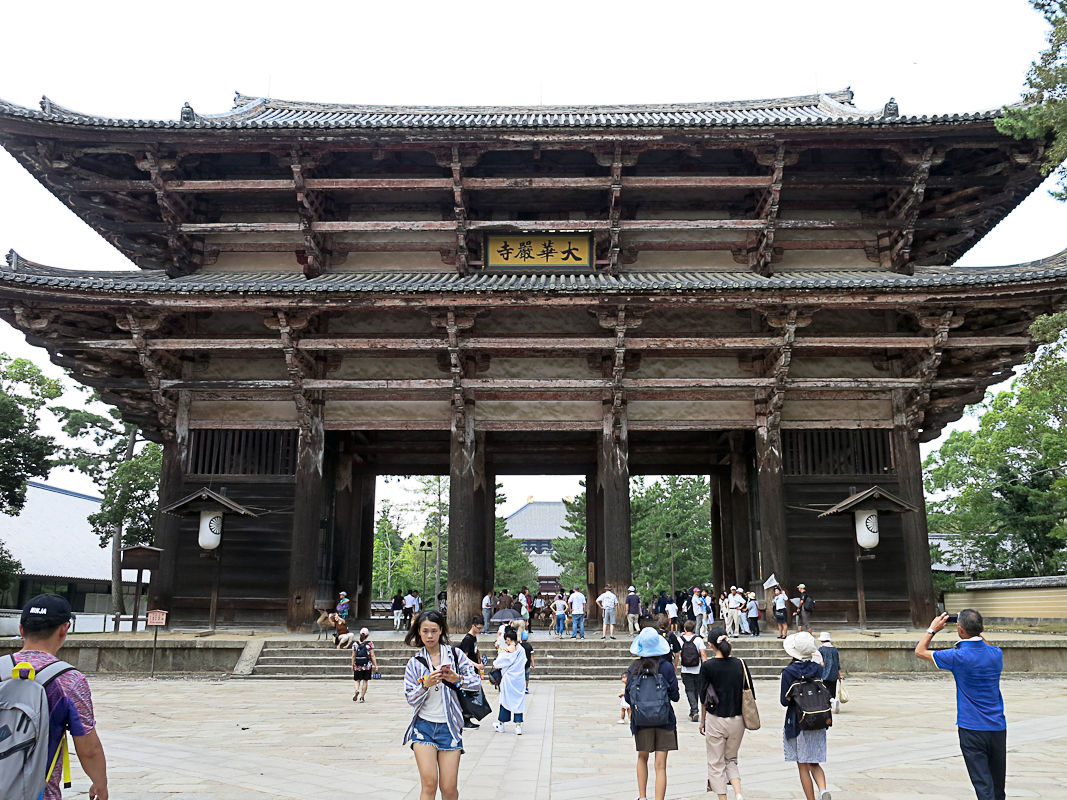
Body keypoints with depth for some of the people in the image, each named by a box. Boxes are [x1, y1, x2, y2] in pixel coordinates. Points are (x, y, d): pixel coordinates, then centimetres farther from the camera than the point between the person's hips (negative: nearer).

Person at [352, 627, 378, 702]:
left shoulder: (355, 643, 1)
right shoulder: (370, 644, -4)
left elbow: (353, 656, 4)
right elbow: (372, 656, -5)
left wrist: (352, 665, 13)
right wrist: (375, 665, -1)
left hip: (357, 665, 1)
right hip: (367, 665, -1)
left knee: (357, 680, 12)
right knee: (365, 681, 8)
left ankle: (357, 690, -17)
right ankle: (362, 697, 9)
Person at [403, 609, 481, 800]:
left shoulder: (454, 654, 2)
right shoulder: (414, 662, 5)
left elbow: (477, 681, -4)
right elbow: (411, 699, 1)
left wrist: (457, 679, -23)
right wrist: (425, 685, -18)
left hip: (449, 727, 0)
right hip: (424, 726, 0)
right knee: (429, 783, -14)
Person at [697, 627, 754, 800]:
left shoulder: (707, 666, -10)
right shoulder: (740, 664, -1)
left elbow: (703, 697, -7)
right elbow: (750, 694, 4)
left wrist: (702, 721, 4)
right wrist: (745, 716, 16)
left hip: (715, 720, -4)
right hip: (737, 720, 4)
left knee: (716, 763, 10)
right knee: (731, 760, 19)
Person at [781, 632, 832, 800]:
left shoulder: (788, 672, -13)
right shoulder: (818, 668, -2)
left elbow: (785, 701, -10)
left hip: (797, 723, -4)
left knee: (803, 766, 8)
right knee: (815, 764, 14)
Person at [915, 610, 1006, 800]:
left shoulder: (957, 657, -16)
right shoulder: (996, 654, -2)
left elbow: (920, 651, -1)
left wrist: (933, 629, 10)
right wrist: (978, 632, 20)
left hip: (972, 729, -5)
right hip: (998, 727, 5)